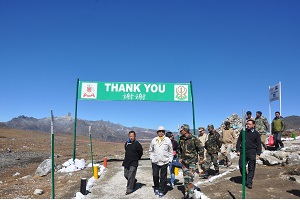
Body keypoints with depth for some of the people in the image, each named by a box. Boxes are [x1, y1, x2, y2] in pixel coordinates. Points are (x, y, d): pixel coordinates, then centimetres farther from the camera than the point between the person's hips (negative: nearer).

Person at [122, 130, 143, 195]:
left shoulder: (137, 144, -11)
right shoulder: (126, 143, 5)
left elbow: (140, 153, 0)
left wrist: (136, 159, 7)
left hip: (133, 163, -6)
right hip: (126, 162, 6)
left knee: (130, 176, -8)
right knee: (126, 175, 13)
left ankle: (129, 189, 2)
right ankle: (134, 181, 38)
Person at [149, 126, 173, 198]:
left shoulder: (168, 140, -1)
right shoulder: (154, 140, 2)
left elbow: (170, 151, 5)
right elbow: (151, 150, 14)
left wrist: (170, 160, 1)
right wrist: (151, 158, 5)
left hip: (164, 162, -1)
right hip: (155, 162, 1)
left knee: (163, 177, 3)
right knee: (155, 176, 7)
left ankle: (161, 191, 15)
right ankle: (156, 188, 29)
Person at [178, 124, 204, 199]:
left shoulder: (193, 138, -12)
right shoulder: (181, 139, 7)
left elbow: (201, 148, -7)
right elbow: (179, 149, 21)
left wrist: (201, 158, -7)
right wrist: (180, 158, 15)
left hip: (192, 161, -6)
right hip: (184, 162, 6)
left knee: (190, 178, -9)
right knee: (185, 178, 11)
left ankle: (191, 195, 0)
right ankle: (186, 194, 22)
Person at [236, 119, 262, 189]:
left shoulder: (256, 133, 3)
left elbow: (259, 144, 4)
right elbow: (239, 141, 12)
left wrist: (258, 154, -6)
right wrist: (238, 150, 3)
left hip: (252, 153, -2)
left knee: (251, 168, 2)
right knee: (241, 166, 2)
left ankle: (249, 183, 11)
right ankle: (245, 179, 23)